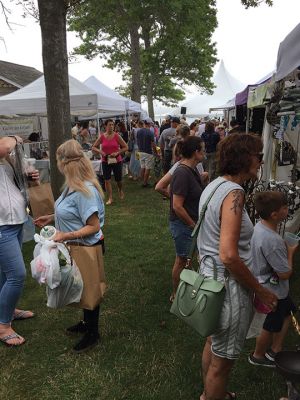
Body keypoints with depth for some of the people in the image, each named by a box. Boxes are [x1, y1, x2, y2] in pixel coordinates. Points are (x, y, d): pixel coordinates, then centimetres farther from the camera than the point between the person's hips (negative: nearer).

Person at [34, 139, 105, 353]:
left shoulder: (85, 190, -30)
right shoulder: (74, 185, 0)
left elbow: (94, 226, -28)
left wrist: (65, 236, -31)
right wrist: (51, 218, 9)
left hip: (88, 248, -9)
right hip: (77, 247, 9)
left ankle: (92, 333, 33)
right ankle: (87, 322, 48)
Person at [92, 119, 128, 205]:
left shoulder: (116, 136, -7)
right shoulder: (102, 137, -2)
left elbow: (126, 147, -5)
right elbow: (93, 147, 5)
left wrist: (117, 153, -16)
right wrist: (100, 151, -13)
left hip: (117, 160, -1)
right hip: (105, 161, 1)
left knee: (118, 179, 10)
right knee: (107, 180, -2)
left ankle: (120, 190, 43)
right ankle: (110, 198, 8)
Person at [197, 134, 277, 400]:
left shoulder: (213, 185, 5)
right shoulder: (234, 193, -23)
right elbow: (229, 256, -29)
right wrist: (260, 291, -16)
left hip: (210, 277, 10)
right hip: (228, 286, -10)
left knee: (213, 343, 29)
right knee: (223, 360, 12)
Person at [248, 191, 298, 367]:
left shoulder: (260, 226, -7)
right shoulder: (272, 241, -36)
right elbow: (285, 273, -25)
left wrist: (286, 246, -4)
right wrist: (291, 252, -13)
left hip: (265, 285, 9)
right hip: (273, 292, -9)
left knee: (287, 313, 26)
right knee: (272, 327, 15)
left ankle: (275, 350, 41)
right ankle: (258, 356, 40)